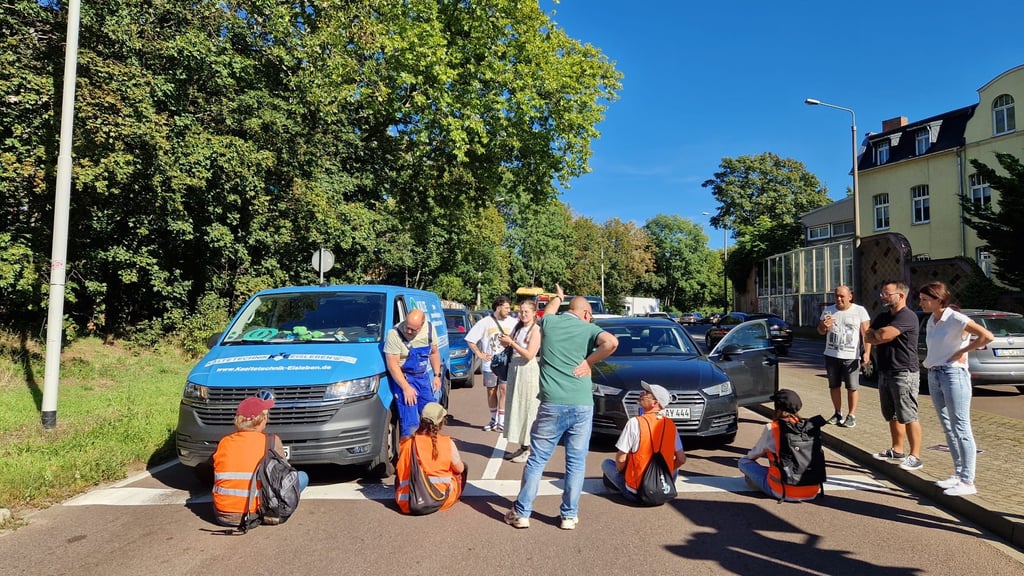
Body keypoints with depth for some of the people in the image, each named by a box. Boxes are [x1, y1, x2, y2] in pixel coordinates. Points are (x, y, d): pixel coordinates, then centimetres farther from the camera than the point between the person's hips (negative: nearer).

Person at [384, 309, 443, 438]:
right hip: (402, 378, -6)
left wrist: (437, 375, 8)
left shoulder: (430, 329, -5)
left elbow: (434, 353, 11)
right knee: (410, 423, -11)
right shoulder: (394, 334, -21)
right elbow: (392, 364, -21)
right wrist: (406, 388, -23)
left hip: (424, 377, 6)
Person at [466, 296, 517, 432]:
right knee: (491, 391, 10)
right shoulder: (485, 322, -3)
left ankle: (501, 421, -2)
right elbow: (470, 340, 2)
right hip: (490, 364, 1)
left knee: (504, 389, -7)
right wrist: (480, 354, -2)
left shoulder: (513, 322, -2)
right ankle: (494, 419, 24)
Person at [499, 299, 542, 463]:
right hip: (514, 368, 8)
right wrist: (504, 341, -4)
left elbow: (529, 355, -16)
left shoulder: (536, 330, -9)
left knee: (527, 409, -4)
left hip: (528, 371, -8)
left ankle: (529, 449, 3)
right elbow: (508, 343, 17)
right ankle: (522, 446, 18)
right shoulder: (518, 327, 11)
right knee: (515, 408, 9)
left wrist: (511, 342, -17)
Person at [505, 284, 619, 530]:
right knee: (576, 463, 11)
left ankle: (521, 513, 16)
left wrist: (558, 298, 52)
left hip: (552, 404, 1)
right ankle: (569, 516, 18)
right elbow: (612, 342, -17)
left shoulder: (549, 323, 8)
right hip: (582, 406, -1)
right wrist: (589, 362, -5)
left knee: (537, 460, 11)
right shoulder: (589, 329, 3)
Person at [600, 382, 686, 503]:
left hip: (636, 493, -1)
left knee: (606, 463, 21)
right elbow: (681, 459, 4)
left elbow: (621, 459, -11)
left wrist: (621, 471, 10)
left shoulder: (635, 423, -15)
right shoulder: (670, 425, -2)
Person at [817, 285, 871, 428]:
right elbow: (820, 332, 12)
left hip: (851, 357, -4)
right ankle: (837, 413, 24)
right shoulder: (828, 311, 7)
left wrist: (867, 352, -13)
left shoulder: (860, 311, -3)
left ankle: (851, 416, 9)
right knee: (834, 386, 11)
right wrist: (824, 326, -12)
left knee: (852, 388, 0)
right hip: (831, 355, 4)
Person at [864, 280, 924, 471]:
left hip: (903, 373, -9)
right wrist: (880, 336, -11)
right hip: (885, 373, 9)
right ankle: (897, 451, 27)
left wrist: (875, 333, -3)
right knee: (892, 415, 16)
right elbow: (868, 337, 9)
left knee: (908, 416, -7)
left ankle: (915, 456, -2)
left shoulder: (907, 316, -13)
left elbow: (884, 335, -24)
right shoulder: (882, 317, 17)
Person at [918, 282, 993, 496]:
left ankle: (968, 482, -2)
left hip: (953, 374, -9)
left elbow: (987, 336, -21)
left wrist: (962, 351, -14)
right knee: (948, 428, 13)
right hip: (933, 376, 9)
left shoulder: (955, 319, -12)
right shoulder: (931, 321, 12)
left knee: (960, 428, -5)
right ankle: (958, 474, 22)